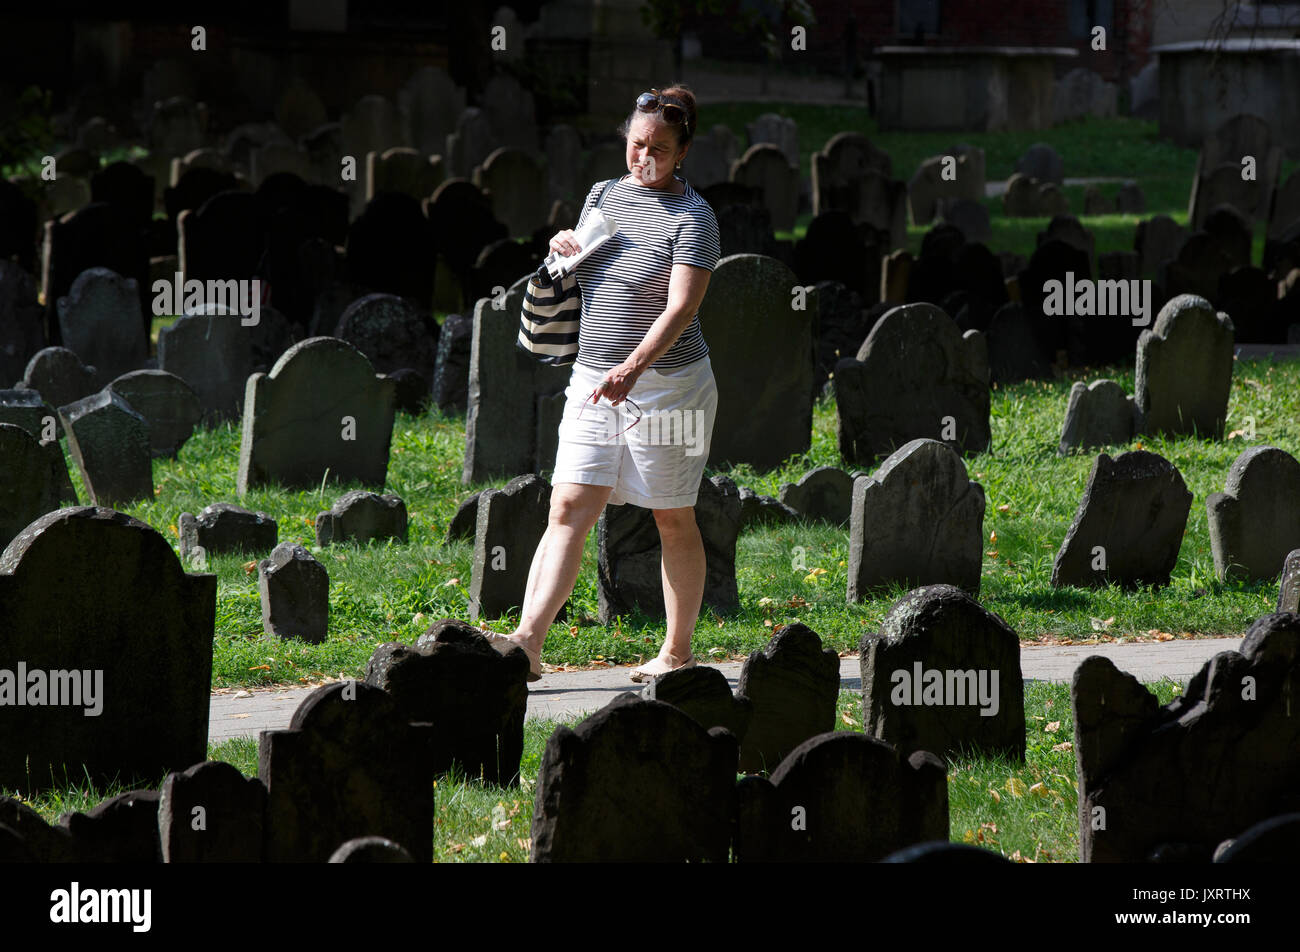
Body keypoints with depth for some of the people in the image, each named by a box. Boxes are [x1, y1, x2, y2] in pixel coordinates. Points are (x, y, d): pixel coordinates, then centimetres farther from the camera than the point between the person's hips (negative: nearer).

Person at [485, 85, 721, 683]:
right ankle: (528, 642, -17)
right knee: (569, 509, -6)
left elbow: (681, 308, -23)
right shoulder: (603, 196, 10)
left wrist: (633, 366, -37)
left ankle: (678, 651, 16)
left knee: (673, 520, 5)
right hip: (595, 383, 5)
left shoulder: (692, 217, -10)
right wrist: (562, 246, 4)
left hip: (666, 382, -5)